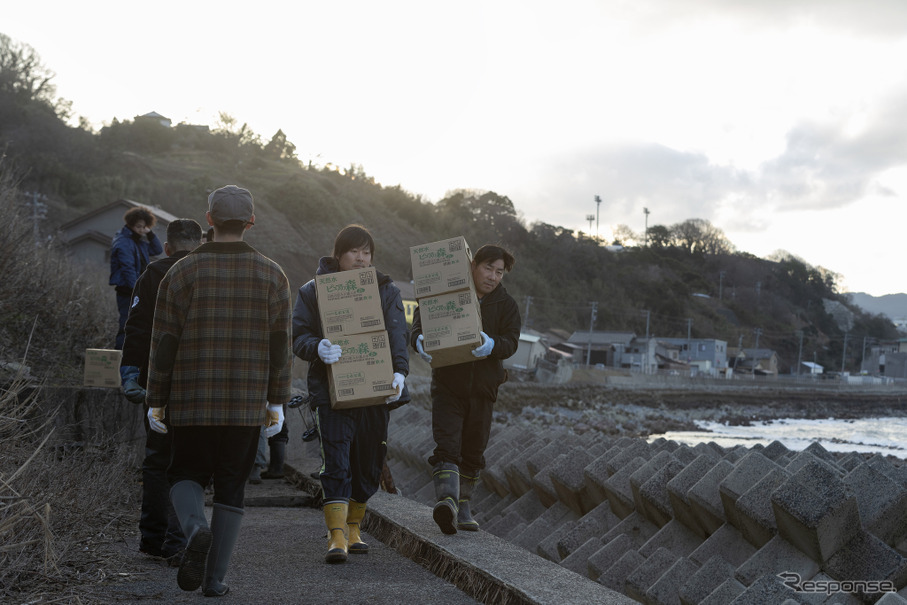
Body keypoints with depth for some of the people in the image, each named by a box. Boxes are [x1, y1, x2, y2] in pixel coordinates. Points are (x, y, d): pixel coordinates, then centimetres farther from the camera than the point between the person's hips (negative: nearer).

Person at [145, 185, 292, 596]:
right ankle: (215, 578, 7)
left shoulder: (182, 273, -2)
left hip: (191, 403, -1)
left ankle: (195, 528, -16)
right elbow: (279, 345, 0)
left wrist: (156, 402, 3)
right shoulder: (272, 276, 1)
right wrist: (277, 402, 6)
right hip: (247, 405, 1)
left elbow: (164, 343, -2)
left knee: (186, 475, 14)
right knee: (231, 486, 10)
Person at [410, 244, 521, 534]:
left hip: (483, 387, 3)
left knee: (473, 451, 11)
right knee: (447, 445, -18)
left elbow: (511, 342, -7)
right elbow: (419, 323, -2)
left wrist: (491, 345, -30)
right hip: (447, 383, -2)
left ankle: (463, 506, 24)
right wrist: (420, 341, -26)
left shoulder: (507, 305, 5)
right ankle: (447, 500, -31)